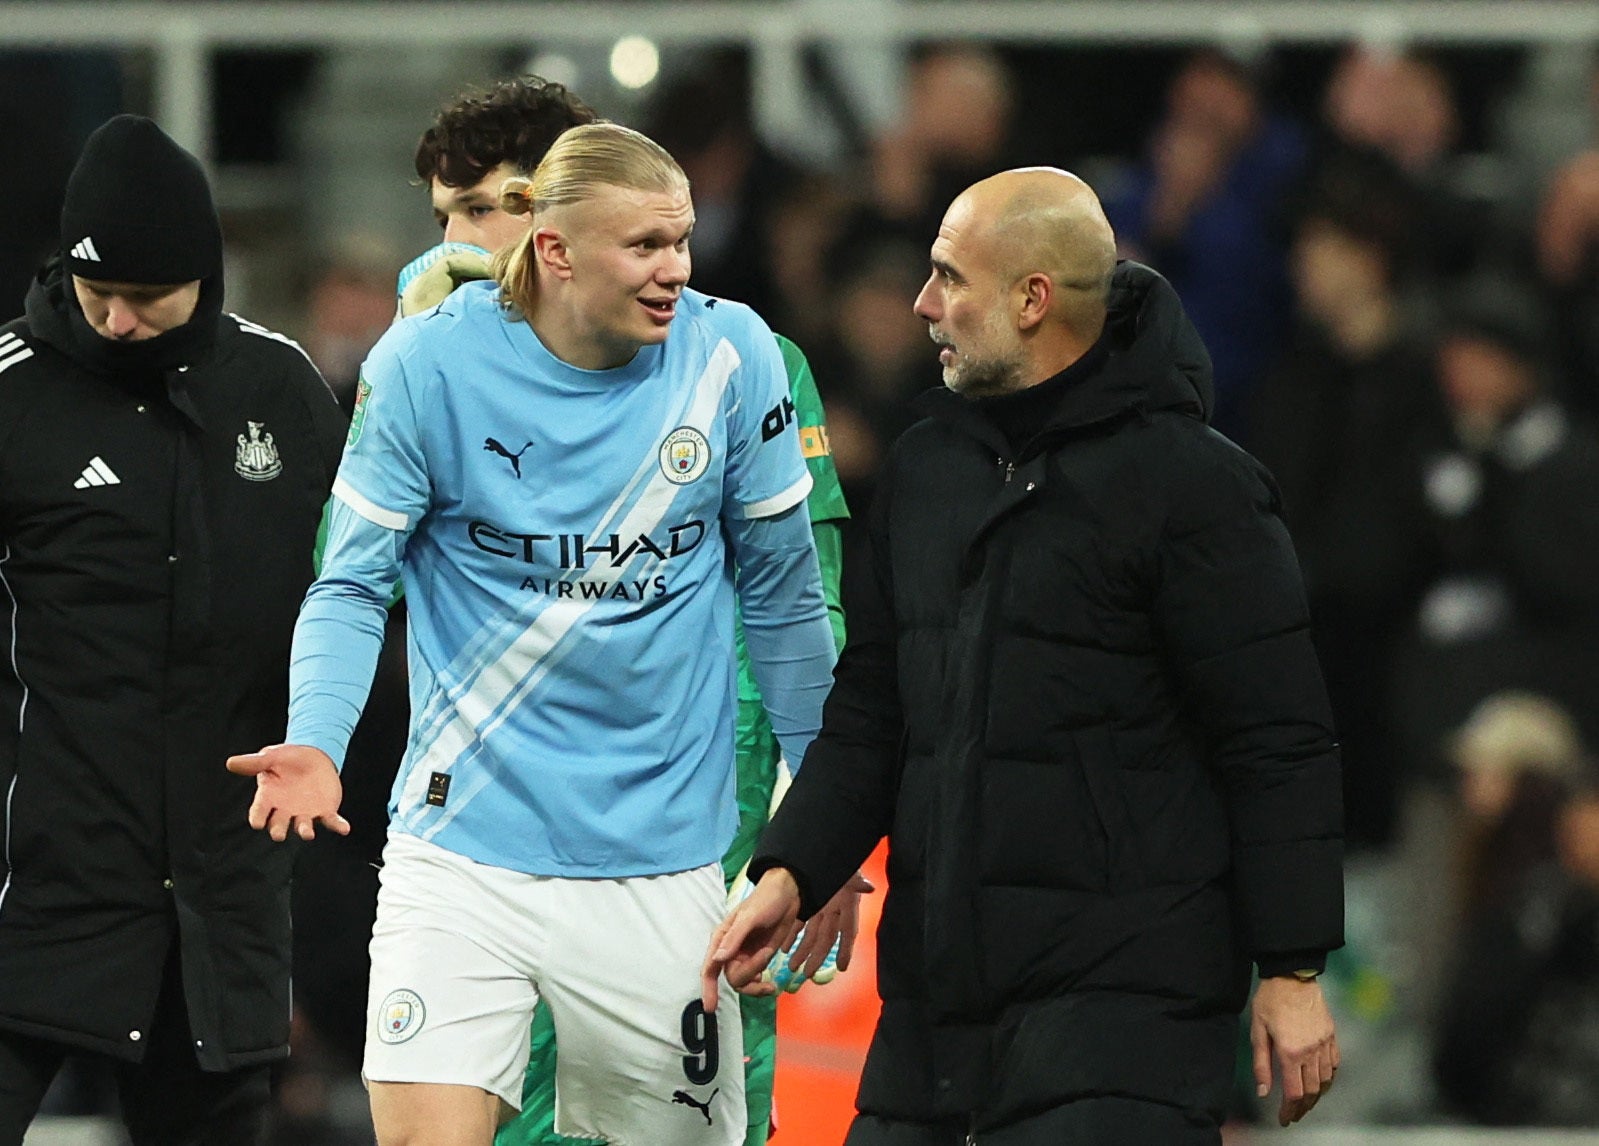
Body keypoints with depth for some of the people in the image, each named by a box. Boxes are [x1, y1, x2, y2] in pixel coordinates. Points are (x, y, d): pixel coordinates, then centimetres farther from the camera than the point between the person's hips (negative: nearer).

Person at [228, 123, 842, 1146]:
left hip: (661, 863, 2)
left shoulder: (730, 355, -2)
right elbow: (353, 585, -3)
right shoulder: (430, 362, -7)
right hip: (464, 855, -2)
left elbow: (781, 592, 8)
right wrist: (315, 744, -21)